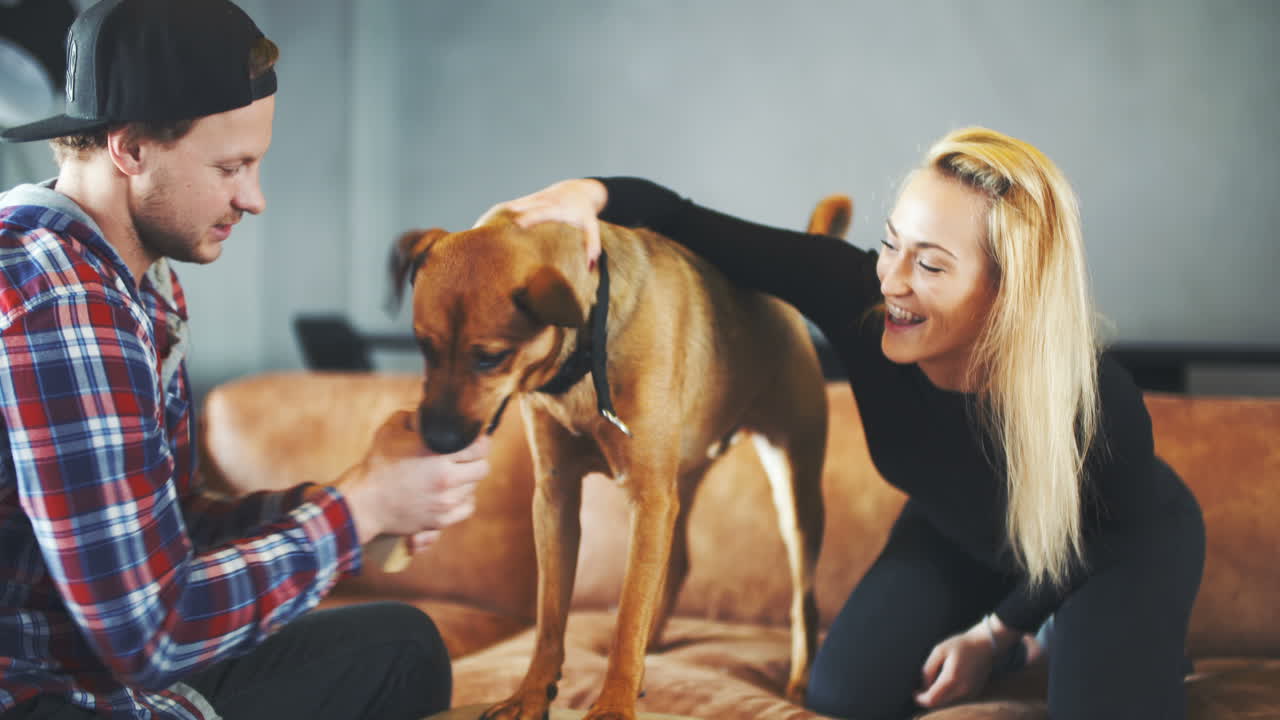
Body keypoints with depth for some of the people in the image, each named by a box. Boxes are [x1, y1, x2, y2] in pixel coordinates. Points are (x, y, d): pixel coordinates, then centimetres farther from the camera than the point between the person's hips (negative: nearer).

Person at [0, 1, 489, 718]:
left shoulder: (145, 282, 8)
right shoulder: (59, 300, -24)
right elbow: (151, 628, -25)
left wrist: (328, 498, -4)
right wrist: (360, 508, -15)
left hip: (113, 662, 10)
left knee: (400, 642, 18)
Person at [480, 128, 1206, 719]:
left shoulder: (1099, 400, -40)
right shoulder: (858, 294, -35)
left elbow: (1114, 531, -18)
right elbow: (690, 227, -29)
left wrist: (997, 630, -7)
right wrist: (590, 194, -51)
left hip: (1124, 546, -3)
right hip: (964, 532, 4)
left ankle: (1141, 643, 14)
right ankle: (1037, 634, 23)